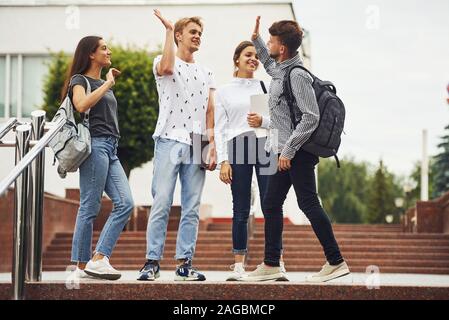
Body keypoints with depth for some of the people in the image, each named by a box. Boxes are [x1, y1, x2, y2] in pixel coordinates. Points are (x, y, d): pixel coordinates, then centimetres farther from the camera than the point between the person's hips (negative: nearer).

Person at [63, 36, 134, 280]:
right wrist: (107, 84, -13)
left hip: (111, 149, 8)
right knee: (90, 207, -7)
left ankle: (98, 259, -6)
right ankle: (82, 265, -4)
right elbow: (81, 105, -21)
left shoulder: (105, 83, 25)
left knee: (125, 203, -4)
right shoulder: (80, 80, 0)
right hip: (94, 144, -8)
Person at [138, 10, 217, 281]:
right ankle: (152, 261, -5)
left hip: (197, 146, 4)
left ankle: (185, 263, 5)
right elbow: (167, 67, -20)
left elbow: (210, 111, 16)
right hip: (169, 141, -4)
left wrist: (212, 144, 5)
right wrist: (169, 30, -10)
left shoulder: (206, 73, 20)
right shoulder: (163, 63, 7)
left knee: (192, 208, 2)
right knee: (162, 204, -8)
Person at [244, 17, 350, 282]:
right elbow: (269, 63, 41)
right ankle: (271, 265, 16)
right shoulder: (281, 70, 12)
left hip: (298, 152, -10)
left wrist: (289, 150, -22)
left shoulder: (297, 75, -17)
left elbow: (311, 117, -22)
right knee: (271, 205, 11)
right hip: (287, 152, 10)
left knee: (308, 204, -8)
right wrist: (256, 39, 30)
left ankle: (336, 262, -3)